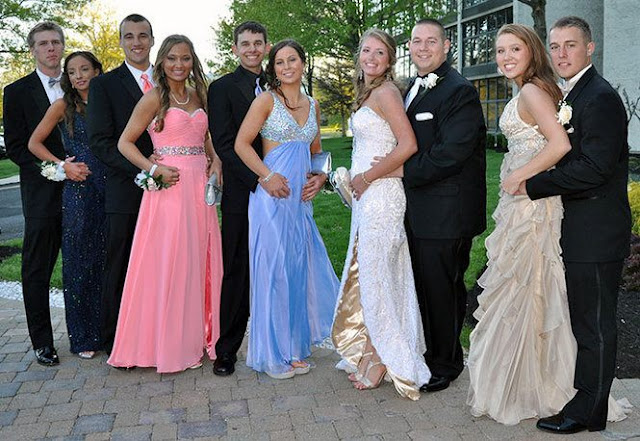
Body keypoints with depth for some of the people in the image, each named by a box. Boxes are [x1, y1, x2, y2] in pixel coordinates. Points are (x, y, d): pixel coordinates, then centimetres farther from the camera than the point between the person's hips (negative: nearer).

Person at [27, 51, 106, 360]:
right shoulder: (63, 106, 2)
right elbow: (34, 143, 5)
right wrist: (63, 165, -7)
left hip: (108, 190, 3)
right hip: (77, 190, -3)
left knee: (106, 261, 7)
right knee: (79, 262, 2)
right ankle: (82, 337, 13)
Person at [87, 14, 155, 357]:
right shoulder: (104, 84, 1)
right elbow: (100, 142, -8)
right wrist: (142, 168, -19)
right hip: (126, 193, -3)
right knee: (120, 269, 6)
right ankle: (114, 342, 18)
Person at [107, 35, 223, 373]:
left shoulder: (198, 96, 14)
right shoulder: (154, 98, -3)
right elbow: (125, 143, -3)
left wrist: (216, 161, 6)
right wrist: (153, 169, -15)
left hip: (200, 187, 6)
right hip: (169, 185, -6)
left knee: (198, 261, 9)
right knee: (168, 261, -2)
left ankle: (195, 337, 22)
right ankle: (169, 344, 10)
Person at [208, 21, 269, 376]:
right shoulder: (222, 88, 1)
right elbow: (225, 144, -9)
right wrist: (259, 180, -18)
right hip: (242, 194, -3)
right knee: (237, 273, 2)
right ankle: (226, 350, 13)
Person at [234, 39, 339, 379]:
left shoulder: (312, 105, 14)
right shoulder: (266, 101, -3)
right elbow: (241, 143, -7)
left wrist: (320, 178, 6)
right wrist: (267, 176, -17)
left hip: (300, 197, 6)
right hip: (272, 196, -6)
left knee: (299, 268, 9)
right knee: (273, 270, -2)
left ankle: (294, 346, 23)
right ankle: (272, 353, 11)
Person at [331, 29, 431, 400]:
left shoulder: (385, 92, -12)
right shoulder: (368, 93, 17)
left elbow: (408, 145, -22)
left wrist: (366, 177, -16)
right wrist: (358, 180, 9)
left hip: (380, 194, -10)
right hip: (367, 197, 10)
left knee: (374, 276, -2)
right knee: (367, 274, 14)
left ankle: (383, 363, 12)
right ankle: (371, 356, 26)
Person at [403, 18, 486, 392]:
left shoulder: (459, 91, -13)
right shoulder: (413, 89, 16)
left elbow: (449, 154, -22)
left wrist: (402, 170, -16)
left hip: (445, 214, -8)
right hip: (418, 212, 9)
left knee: (441, 289, 3)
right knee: (424, 286, 18)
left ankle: (446, 363, 21)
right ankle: (429, 352, 34)